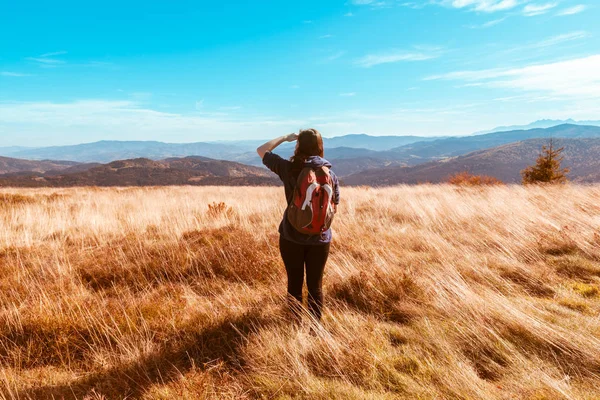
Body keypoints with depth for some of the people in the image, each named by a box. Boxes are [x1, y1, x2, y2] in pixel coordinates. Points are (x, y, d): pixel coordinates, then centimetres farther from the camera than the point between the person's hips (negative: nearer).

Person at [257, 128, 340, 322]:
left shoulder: (288, 168, -8)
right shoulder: (330, 174, -3)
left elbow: (261, 150, 6)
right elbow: (334, 209, 6)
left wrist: (285, 137, 11)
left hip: (291, 237, -1)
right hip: (320, 239, 1)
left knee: (294, 284, 13)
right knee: (315, 286, 12)